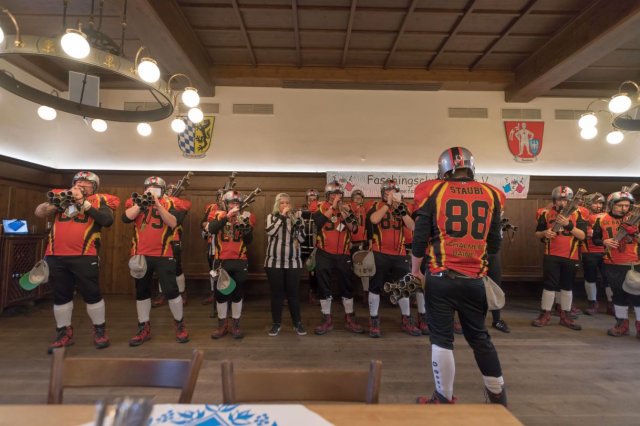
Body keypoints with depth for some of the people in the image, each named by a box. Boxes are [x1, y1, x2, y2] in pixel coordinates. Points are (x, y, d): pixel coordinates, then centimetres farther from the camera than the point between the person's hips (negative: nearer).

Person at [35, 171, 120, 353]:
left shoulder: (99, 200, 5)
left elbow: (107, 220, -13)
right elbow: (39, 212, 8)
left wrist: (83, 202, -11)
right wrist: (56, 202, -9)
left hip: (84, 256, -4)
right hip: (55, 256, 4)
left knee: (91, 293, 1)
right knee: (60, 295, 13)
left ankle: (100, 330, 17)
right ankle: (64, 333, 28)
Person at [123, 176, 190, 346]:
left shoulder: (171, 203, -1)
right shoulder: (136, 201, 7)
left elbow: (173, 223, -18)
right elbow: (126, 218, -10)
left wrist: (157, 204, -21)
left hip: (164, 255, -3)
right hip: (140, 255, 4)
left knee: (171, 290, -4)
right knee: (141, 292, 13)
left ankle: (180, 325, 16)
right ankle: (144, 328, 29)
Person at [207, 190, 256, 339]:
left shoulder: (246, 216, 2)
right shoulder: (218, 215, 1)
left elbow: (249, 240, -3)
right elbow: (211, 229, -20)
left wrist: (246, 227, -20)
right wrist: (227, 217, -26)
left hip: (240, 261, 0)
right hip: (221, 260, 0)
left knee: (238, 293, 8)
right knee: (220, 292, 9)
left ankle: (236, 325, 23)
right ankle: (222, 325, 25)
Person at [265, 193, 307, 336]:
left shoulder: (296, 217, 6)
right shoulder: (272, 217, 3)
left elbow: (302, 238, -3)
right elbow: (270, 231, -17)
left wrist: (296, 222, -14)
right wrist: (282, 216, -17)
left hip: (293, 262, 1)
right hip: (274, 261, -1)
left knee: (293, 292, 6)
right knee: (276, 293, 6)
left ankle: (297, 323, 21)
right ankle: (276, 323, 21)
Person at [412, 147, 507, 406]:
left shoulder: (434, 191, -3)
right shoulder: (491, 195, 5)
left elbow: (420, 239, -5)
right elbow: (494, 243, 9)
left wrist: (415, 271, 8)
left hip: (440, 278, -3)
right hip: (474, 280, 3)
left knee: (441, 338, 10)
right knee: (480, 337, 20)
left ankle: (444, 399, 22)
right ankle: (498, 395, 35)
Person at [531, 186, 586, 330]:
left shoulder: (578, 213, -1)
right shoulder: (546, 214, 2)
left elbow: (582, 236, -9)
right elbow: (537, 234, 8)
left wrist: (568, 225, -22)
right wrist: (544, 233, -14)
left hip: (570, 257, 0)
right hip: (551, 256, 0)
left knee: (567, 286, 10)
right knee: (550, 284, 1)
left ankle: (565, 316, 23)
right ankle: (545, 315, 10)